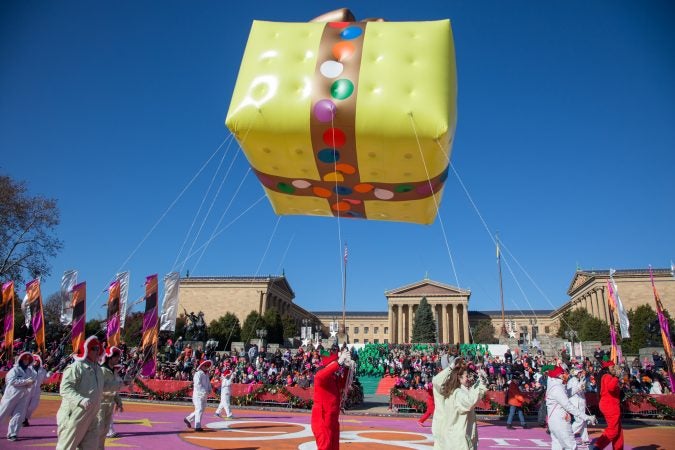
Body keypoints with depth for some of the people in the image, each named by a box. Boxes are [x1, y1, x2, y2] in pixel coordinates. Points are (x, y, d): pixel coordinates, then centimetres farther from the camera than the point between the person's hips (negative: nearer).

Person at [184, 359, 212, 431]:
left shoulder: (206, 374, 15)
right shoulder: (198, 374, -12)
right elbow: (198, 384, -22)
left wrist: (209, 390, -4)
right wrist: (205, 391, -27)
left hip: (204, 395, 9)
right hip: (198, 394, -9)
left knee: (202, 409, 14)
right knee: (199, 410, -9)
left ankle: (188, 419, 31)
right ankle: (197, 426, -5)